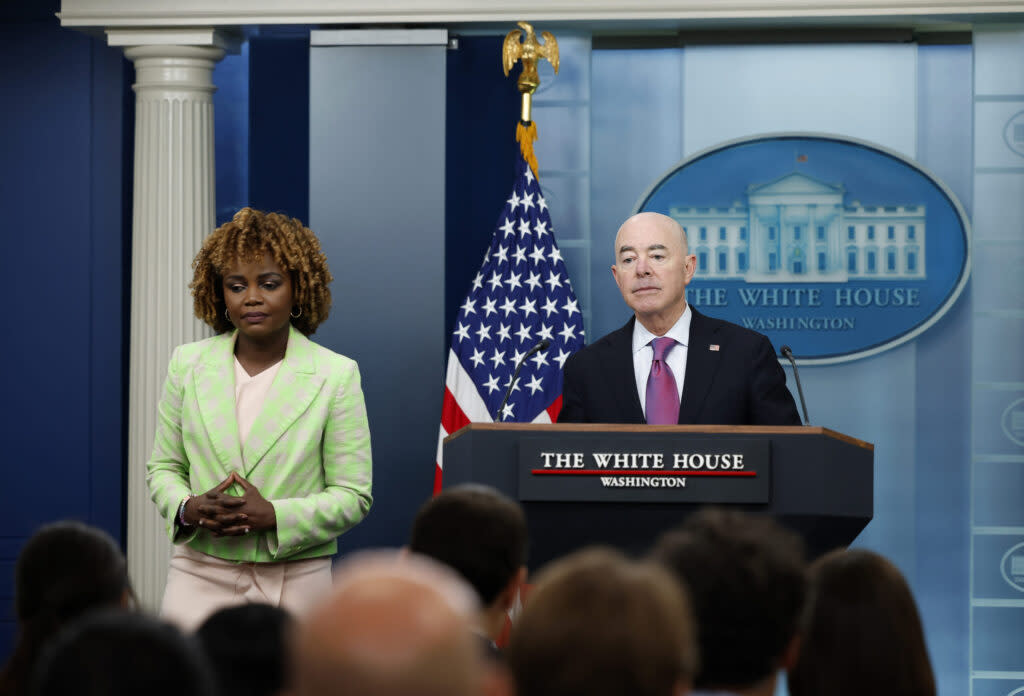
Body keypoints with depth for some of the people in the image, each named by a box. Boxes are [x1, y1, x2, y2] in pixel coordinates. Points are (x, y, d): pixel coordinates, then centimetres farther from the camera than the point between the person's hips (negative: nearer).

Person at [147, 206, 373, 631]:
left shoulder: (336, 375, -1)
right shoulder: (188, 364, 8)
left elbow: (353, 496, -1)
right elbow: (163, 466, 15)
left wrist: (274, 516, -16)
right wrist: (188, 509, -7)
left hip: (294, 584, -1)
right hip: (200, 578, 1)